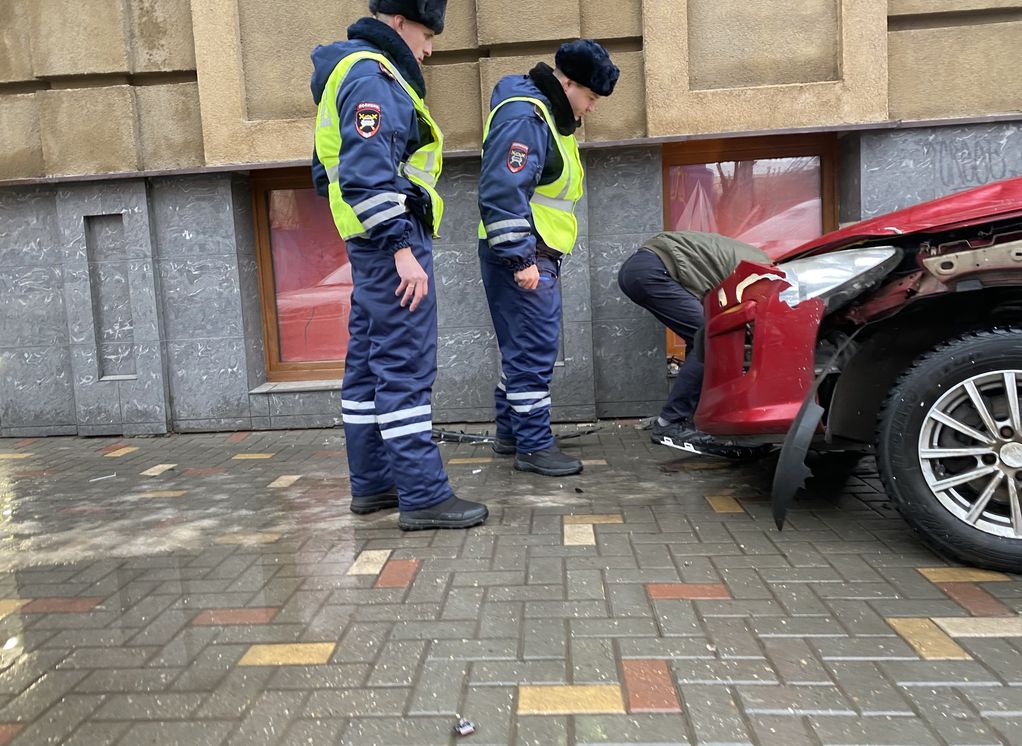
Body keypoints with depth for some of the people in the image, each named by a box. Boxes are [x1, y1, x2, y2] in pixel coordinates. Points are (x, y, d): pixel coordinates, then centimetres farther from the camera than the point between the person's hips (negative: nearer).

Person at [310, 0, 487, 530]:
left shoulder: (350, 73, 21)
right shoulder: (374, 78, -11)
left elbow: (330, 171, 24)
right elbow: (369, 175, -23)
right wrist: (402, 249, -24)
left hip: (369, 247, 10)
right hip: (393, 243, -10)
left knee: (368, 365, 12)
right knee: (406, 369, -9)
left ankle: (370, 484, 21)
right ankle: (423, 497, -5)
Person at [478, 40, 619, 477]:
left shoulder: (551, 116, 19)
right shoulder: (525, 117, -15)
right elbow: (502, 193, -23)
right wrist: (520, 259, -24)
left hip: (536, 255, 11)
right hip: (521, 257, -11)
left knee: (522, 349, 15)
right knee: (534, 351, -8)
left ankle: (510, 433, 25)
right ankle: (533, 445, 0)